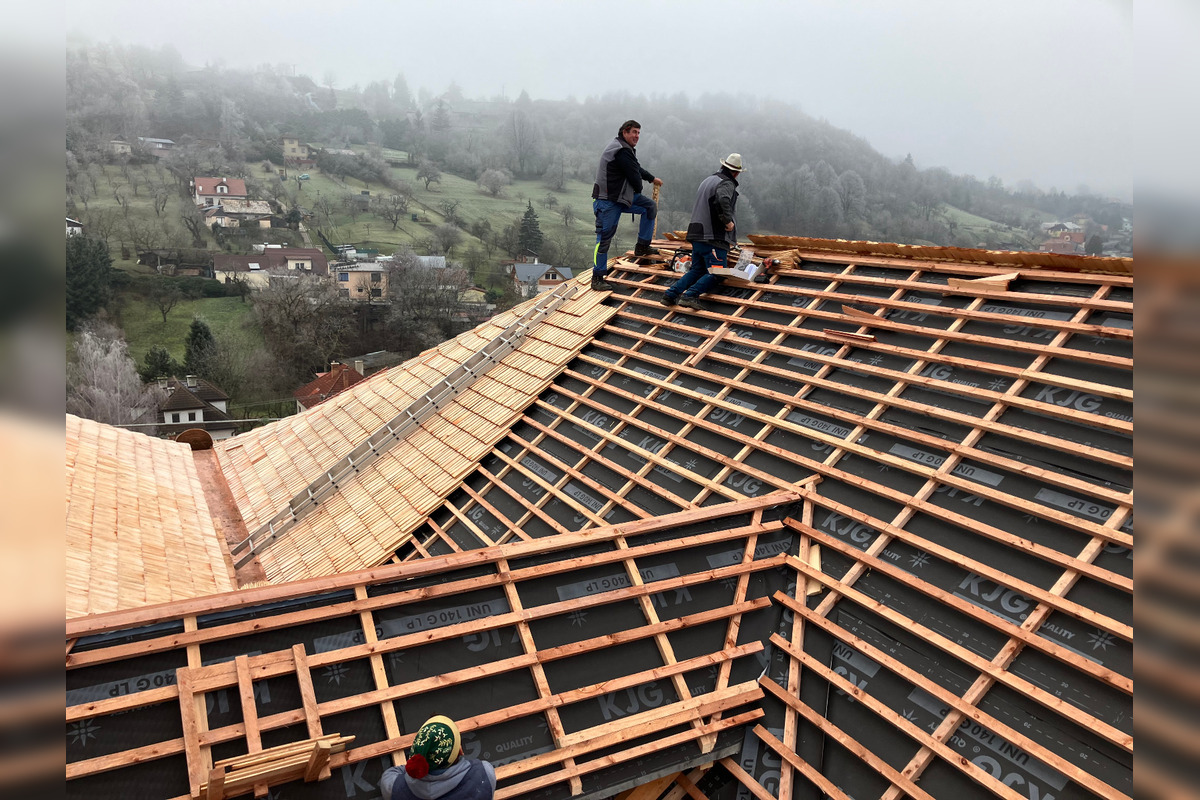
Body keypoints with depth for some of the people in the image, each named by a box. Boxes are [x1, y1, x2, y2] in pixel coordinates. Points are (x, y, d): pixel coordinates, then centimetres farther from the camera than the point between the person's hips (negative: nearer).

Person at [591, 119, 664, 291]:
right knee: (604, 238, -8)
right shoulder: (622, 151, -19)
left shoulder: (626, 149, 16)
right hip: (608, 201, -10)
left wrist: (652, 179, 45)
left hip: (623, 196, 11)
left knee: (651, 206, 12)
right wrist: (638, 190, 3)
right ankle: (597, 279, -3)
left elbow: (637, 168, 32)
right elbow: (634, 175, -18)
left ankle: (642, 246, 17)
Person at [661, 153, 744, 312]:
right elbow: (722, 199, -31)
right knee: (716, 274, -9)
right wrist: (728, 221, -20)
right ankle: (690, 296, -27)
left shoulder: (707, 180, 21)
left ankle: (671, 294, -2)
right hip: (714, 239, -9)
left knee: (697, 270, 14)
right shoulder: (727, 184, -7)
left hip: (697, 235, 9)